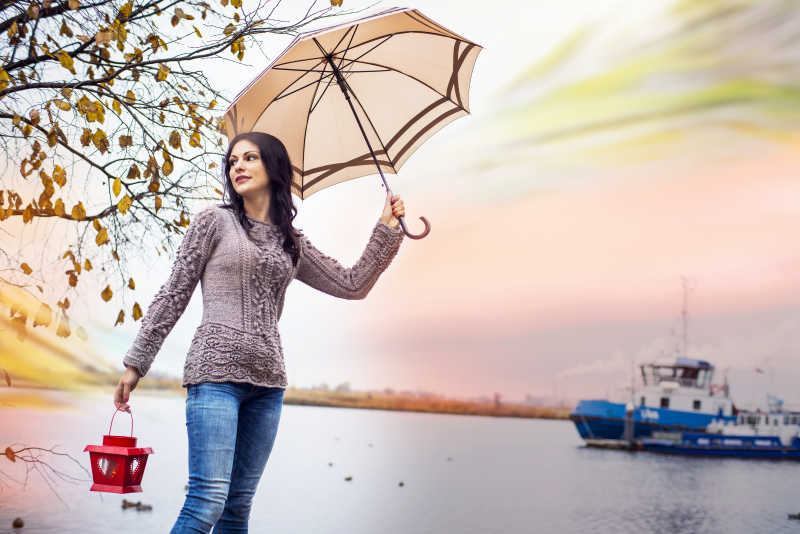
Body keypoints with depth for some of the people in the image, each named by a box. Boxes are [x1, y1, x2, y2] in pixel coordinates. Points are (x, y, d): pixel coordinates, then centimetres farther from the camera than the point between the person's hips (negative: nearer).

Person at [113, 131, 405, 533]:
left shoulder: (292, 243, 15)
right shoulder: (214, 221, 4)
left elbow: (354, 285, 17)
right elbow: (173, 295, 3)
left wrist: (387, 229, 11)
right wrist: (135, 363, 1)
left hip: (267, 382, 5)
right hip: (216, 371, -4)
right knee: (208, 500, -15)